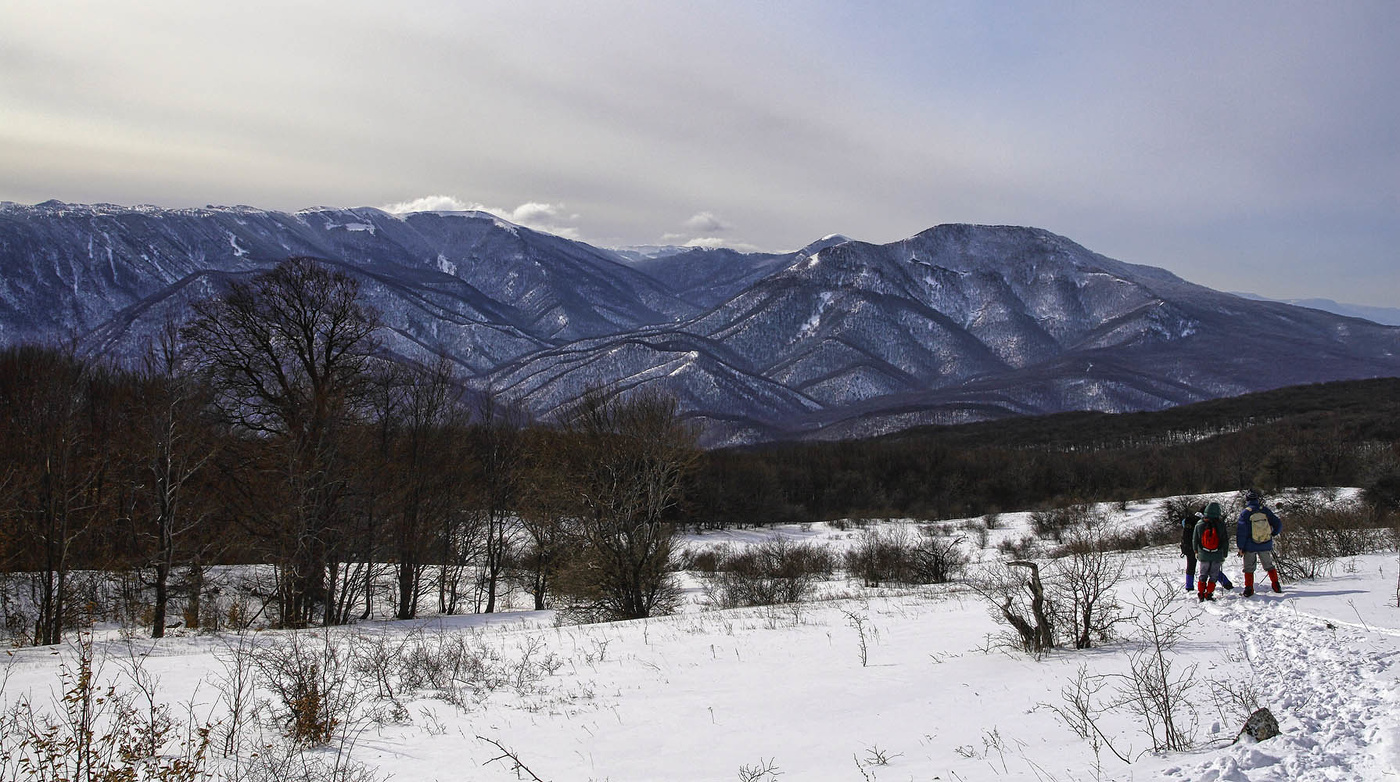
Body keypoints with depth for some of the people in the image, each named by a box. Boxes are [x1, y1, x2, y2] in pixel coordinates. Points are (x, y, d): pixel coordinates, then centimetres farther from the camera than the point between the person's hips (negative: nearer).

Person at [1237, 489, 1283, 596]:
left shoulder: (1245, 513, -10)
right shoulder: (1265, 510, -2)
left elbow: (1241, 531, -11)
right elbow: (1278, 524, 3)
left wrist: (1240, 547, -4)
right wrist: (1273, 534, 22)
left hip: (1250, 546, -3)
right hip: (1266, 545, 3)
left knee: (1249, 568, 8)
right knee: (1269, 565, 19)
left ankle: (1249, 589, 4)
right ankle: (1276, 586, 21)